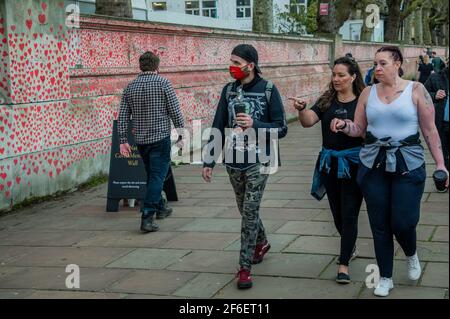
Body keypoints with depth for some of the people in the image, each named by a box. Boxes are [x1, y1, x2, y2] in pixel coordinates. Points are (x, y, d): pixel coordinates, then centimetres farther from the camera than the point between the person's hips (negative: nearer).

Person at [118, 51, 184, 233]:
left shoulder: (131, 87, 6)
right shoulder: (163, 83, -7)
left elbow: (123, 116, 3)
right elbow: (175, 112, -9)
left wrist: (123, 141, 6)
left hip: (141, 140, 5)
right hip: (160, 137, -5)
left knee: (152, 175, 20)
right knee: (157, 177, -5)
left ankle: (160, 208, 35)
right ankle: (147, 217, -14)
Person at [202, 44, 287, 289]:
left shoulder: (268, 90, -7)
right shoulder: (228, 90, 4)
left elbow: (281, 128, -6)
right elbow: (218, 127, 7)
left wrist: (254, 125, -21)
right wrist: (209, 161, 3)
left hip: (258, 161, -4)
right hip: (233, 161, 4)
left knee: (249, 211, -7)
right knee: (245, 209, 16)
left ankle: (245, 267, 0)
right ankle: (261, 243, 42)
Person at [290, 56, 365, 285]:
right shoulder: (327, 101, 4)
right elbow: (308, 121, -8)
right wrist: (301, 109, -29)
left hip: (353, 163, -4)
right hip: (329, 163, 4)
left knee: (349, 214, -4)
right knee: (337, 213, 16)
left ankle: (344, 264, 1)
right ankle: (350, 247, 40)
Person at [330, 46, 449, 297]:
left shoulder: (415, 90, -2)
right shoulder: (368, 93, 6)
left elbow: (430, 130, -1)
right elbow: (359, 129, 10)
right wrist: (344, 126, -12)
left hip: (407, 164, -3)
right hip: (373, 165, 3)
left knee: (403, 222, -7)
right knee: (379, 224, 6)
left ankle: (412, 255, 29)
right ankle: (386, 278, 23)